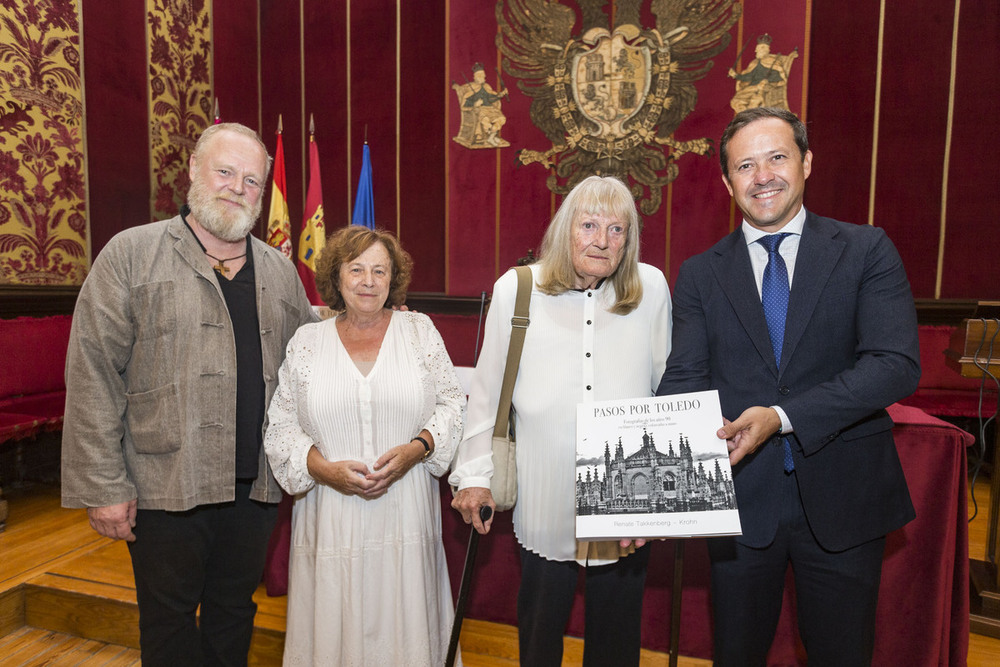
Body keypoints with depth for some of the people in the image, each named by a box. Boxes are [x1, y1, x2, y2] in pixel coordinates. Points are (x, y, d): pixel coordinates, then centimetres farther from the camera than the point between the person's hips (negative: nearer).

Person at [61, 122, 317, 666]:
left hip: (255, 487, 4)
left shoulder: (279, 271, 9)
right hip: (166, 486, -3)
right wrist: (103, 486, -10)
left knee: (235, 614, 19)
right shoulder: (131, 254, -3)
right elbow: (93, 374, -7)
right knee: (169, 621, 14)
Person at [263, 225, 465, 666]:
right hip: (331, 519, 1)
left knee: (403, 625, 8)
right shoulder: (307, 341, 5)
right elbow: (280, 426, 5)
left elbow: (453, 402, 4)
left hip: (406, 515, 0)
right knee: (334, 626, 9)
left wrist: (416, 449, -12)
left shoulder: (419, 331, 5)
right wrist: (324, 468, -11)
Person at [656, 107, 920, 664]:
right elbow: (684, 380, -6)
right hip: (741, 495, 1)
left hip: (842, 498, 0)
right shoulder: (700, 274, 2)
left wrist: (783, 416, -24)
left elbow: (897, 364, -13)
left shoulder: (867, 251, -1)